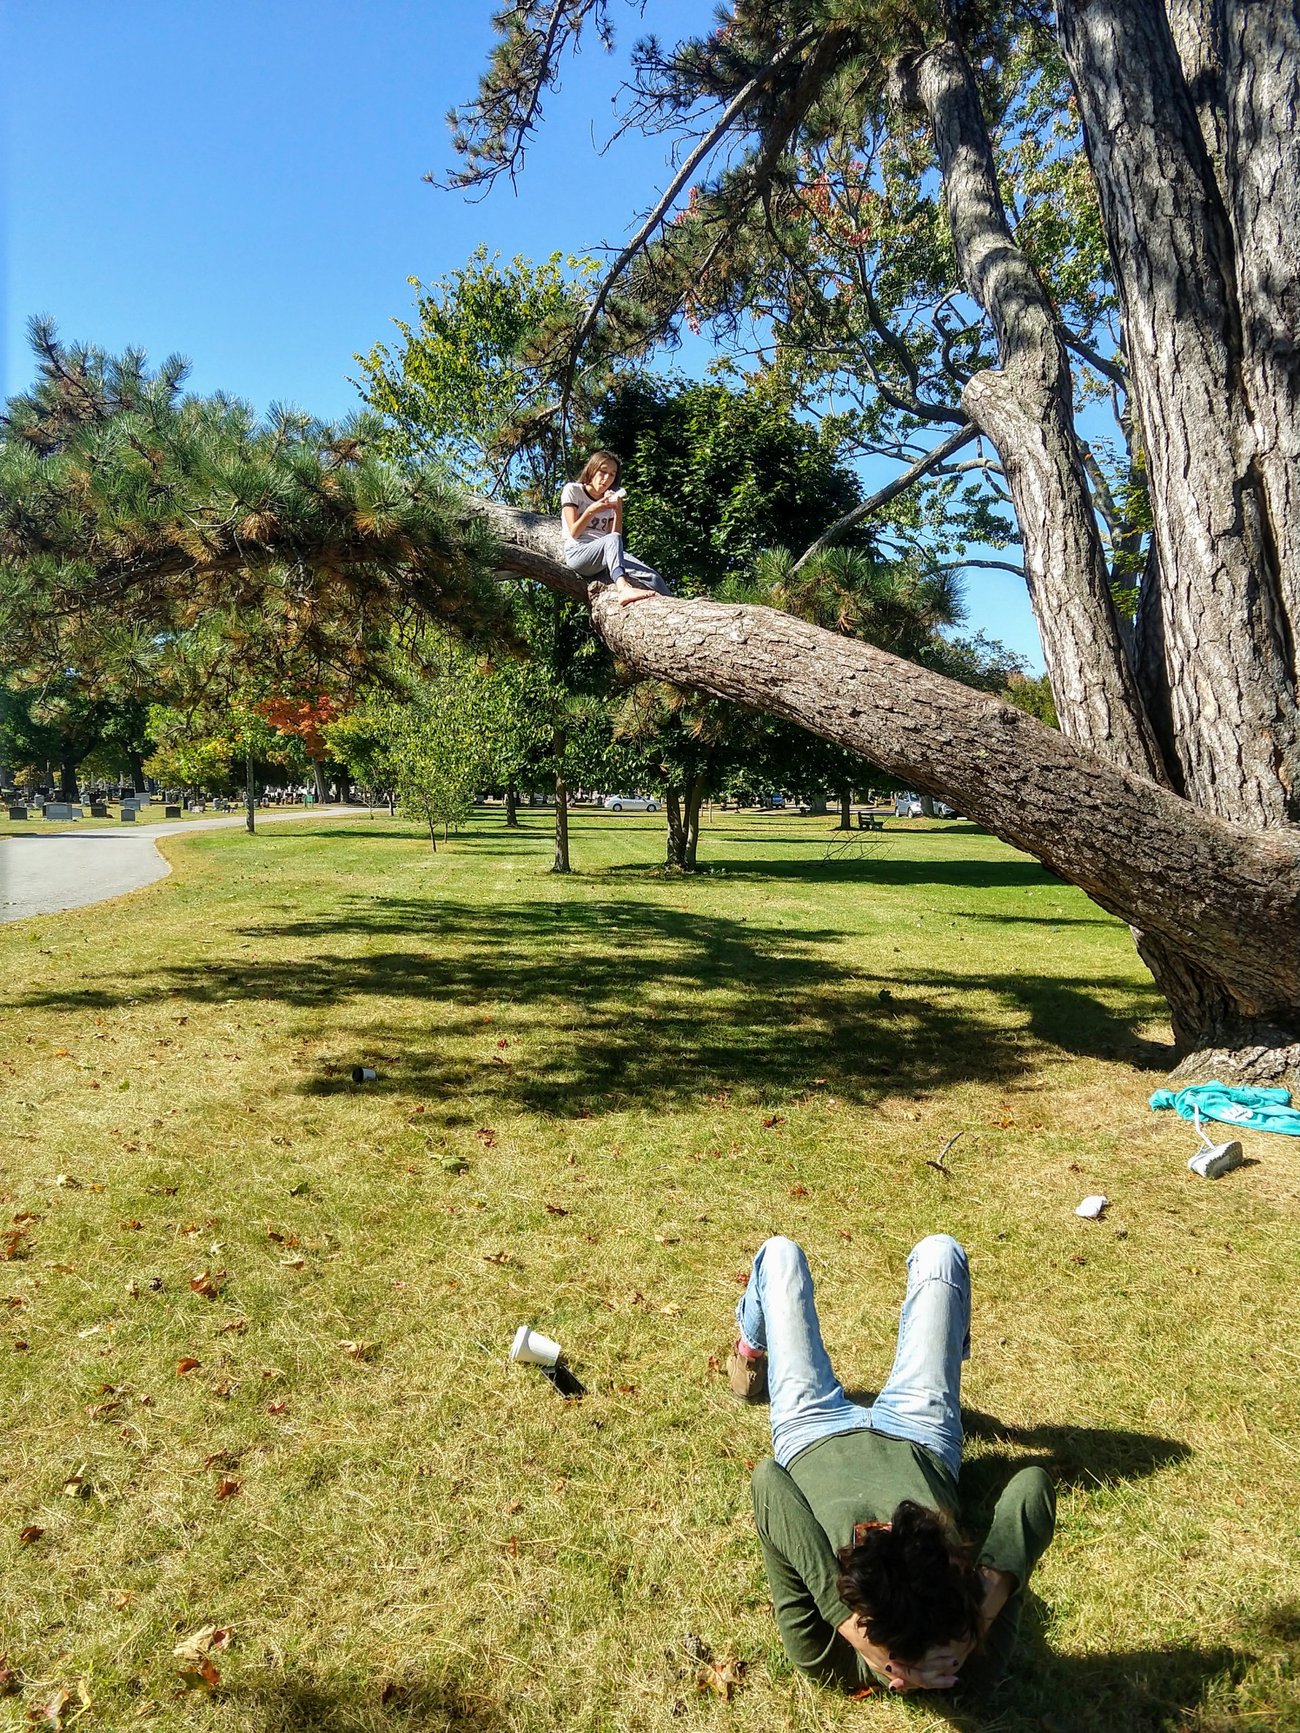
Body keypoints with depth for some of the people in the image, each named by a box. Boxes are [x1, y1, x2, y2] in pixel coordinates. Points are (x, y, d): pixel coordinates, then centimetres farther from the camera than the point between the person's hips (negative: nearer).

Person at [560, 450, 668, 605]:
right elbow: (574, 533, -3)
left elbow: (617, 536, 7)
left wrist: (618, 510, -4)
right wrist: (591, 511, -14)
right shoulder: (573, 490, 9)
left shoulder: (610, 499, 21)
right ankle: (623, 587, -63)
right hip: (577, 553, -5)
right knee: (612, 540, -38)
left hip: (607, 560, 5)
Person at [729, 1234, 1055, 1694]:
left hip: (813, 1432, -1)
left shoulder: (823, 1657, -42)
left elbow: (768, 1477, -52)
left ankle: (751, 1357, 50)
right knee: (939, 1251, 12)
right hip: (920, 1435, 1)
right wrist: (995, 1589, -55)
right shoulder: (980, 1655, -38)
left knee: (780, 1253, 14)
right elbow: (1033, 1484, -43)